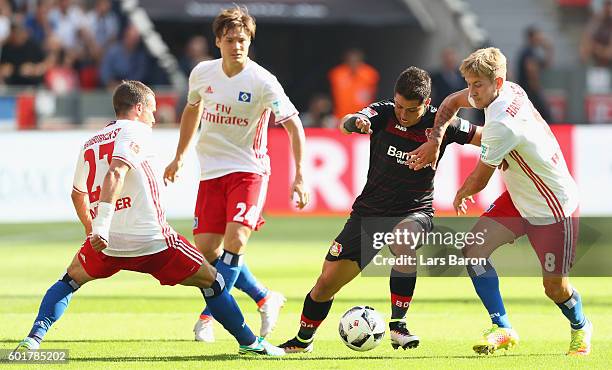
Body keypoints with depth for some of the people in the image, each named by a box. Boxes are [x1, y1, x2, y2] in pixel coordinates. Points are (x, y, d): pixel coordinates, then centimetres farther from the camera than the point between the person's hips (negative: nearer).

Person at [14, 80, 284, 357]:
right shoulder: (136, 132, -3)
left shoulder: (90, 145, 17)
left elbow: (77, 194, 32)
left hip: (105, 243, 5)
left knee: (71, 280, 29)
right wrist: (101, 226, -28)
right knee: (210, 280, 10)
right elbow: (115, 174, -21)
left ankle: (34, 337, 10)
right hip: (151, 240, -5)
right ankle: (250, 342, 13)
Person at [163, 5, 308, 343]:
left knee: (235, 241, -22)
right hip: (211, 172, 5)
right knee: (206, 250, -1)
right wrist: (179, 157, 26)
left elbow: (293, 124, -12)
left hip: (249, 170, -5)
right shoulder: (202, 73, 0)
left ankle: (208, 316, -11)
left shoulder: (262, 82, -14)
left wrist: (299, 176, -19)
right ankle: (266, 299, 19)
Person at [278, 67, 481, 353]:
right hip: (370, 211, 2)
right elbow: (345, 124, -28)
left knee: (403, 241, -39)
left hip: (415, 212, -2)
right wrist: (355, 122, -51)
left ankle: (398, 323, -24)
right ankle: (303, 340, 31)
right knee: (327, 281, 3)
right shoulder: (383, 114, -10)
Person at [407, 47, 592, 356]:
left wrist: (461, 195, 3)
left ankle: (580, 326, 34)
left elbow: (479, 181, -20)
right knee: (473, 250, -8)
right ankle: (502, 329, -1)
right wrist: (435, 140, -1)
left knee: (555, 287, 1)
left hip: (555, 210, -9)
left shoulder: (502, 125, -33)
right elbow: (452, 102, 13)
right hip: (518, 198, 9)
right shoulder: (510, 90, -7)